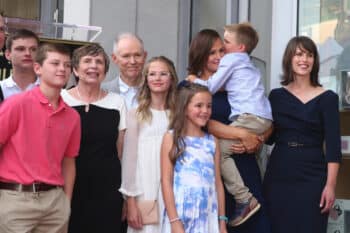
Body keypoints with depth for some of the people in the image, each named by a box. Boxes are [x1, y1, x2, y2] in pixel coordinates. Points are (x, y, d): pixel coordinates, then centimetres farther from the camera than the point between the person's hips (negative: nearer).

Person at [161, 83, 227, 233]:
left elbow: (218, 182, 10)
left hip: (208, 217, 3)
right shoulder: (171, 138, 0)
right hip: (181, 216, -3)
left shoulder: (212, 141, 10)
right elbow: (166, 181, -6)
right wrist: (174, 221, -13)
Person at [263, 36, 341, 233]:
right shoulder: (276, 96, 8)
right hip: (278, 174, 3)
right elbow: (270, 135, 12)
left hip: (312, 177, -3)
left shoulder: (327, 98, -1)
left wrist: (330, 184, -14)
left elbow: (333, 145, -6)